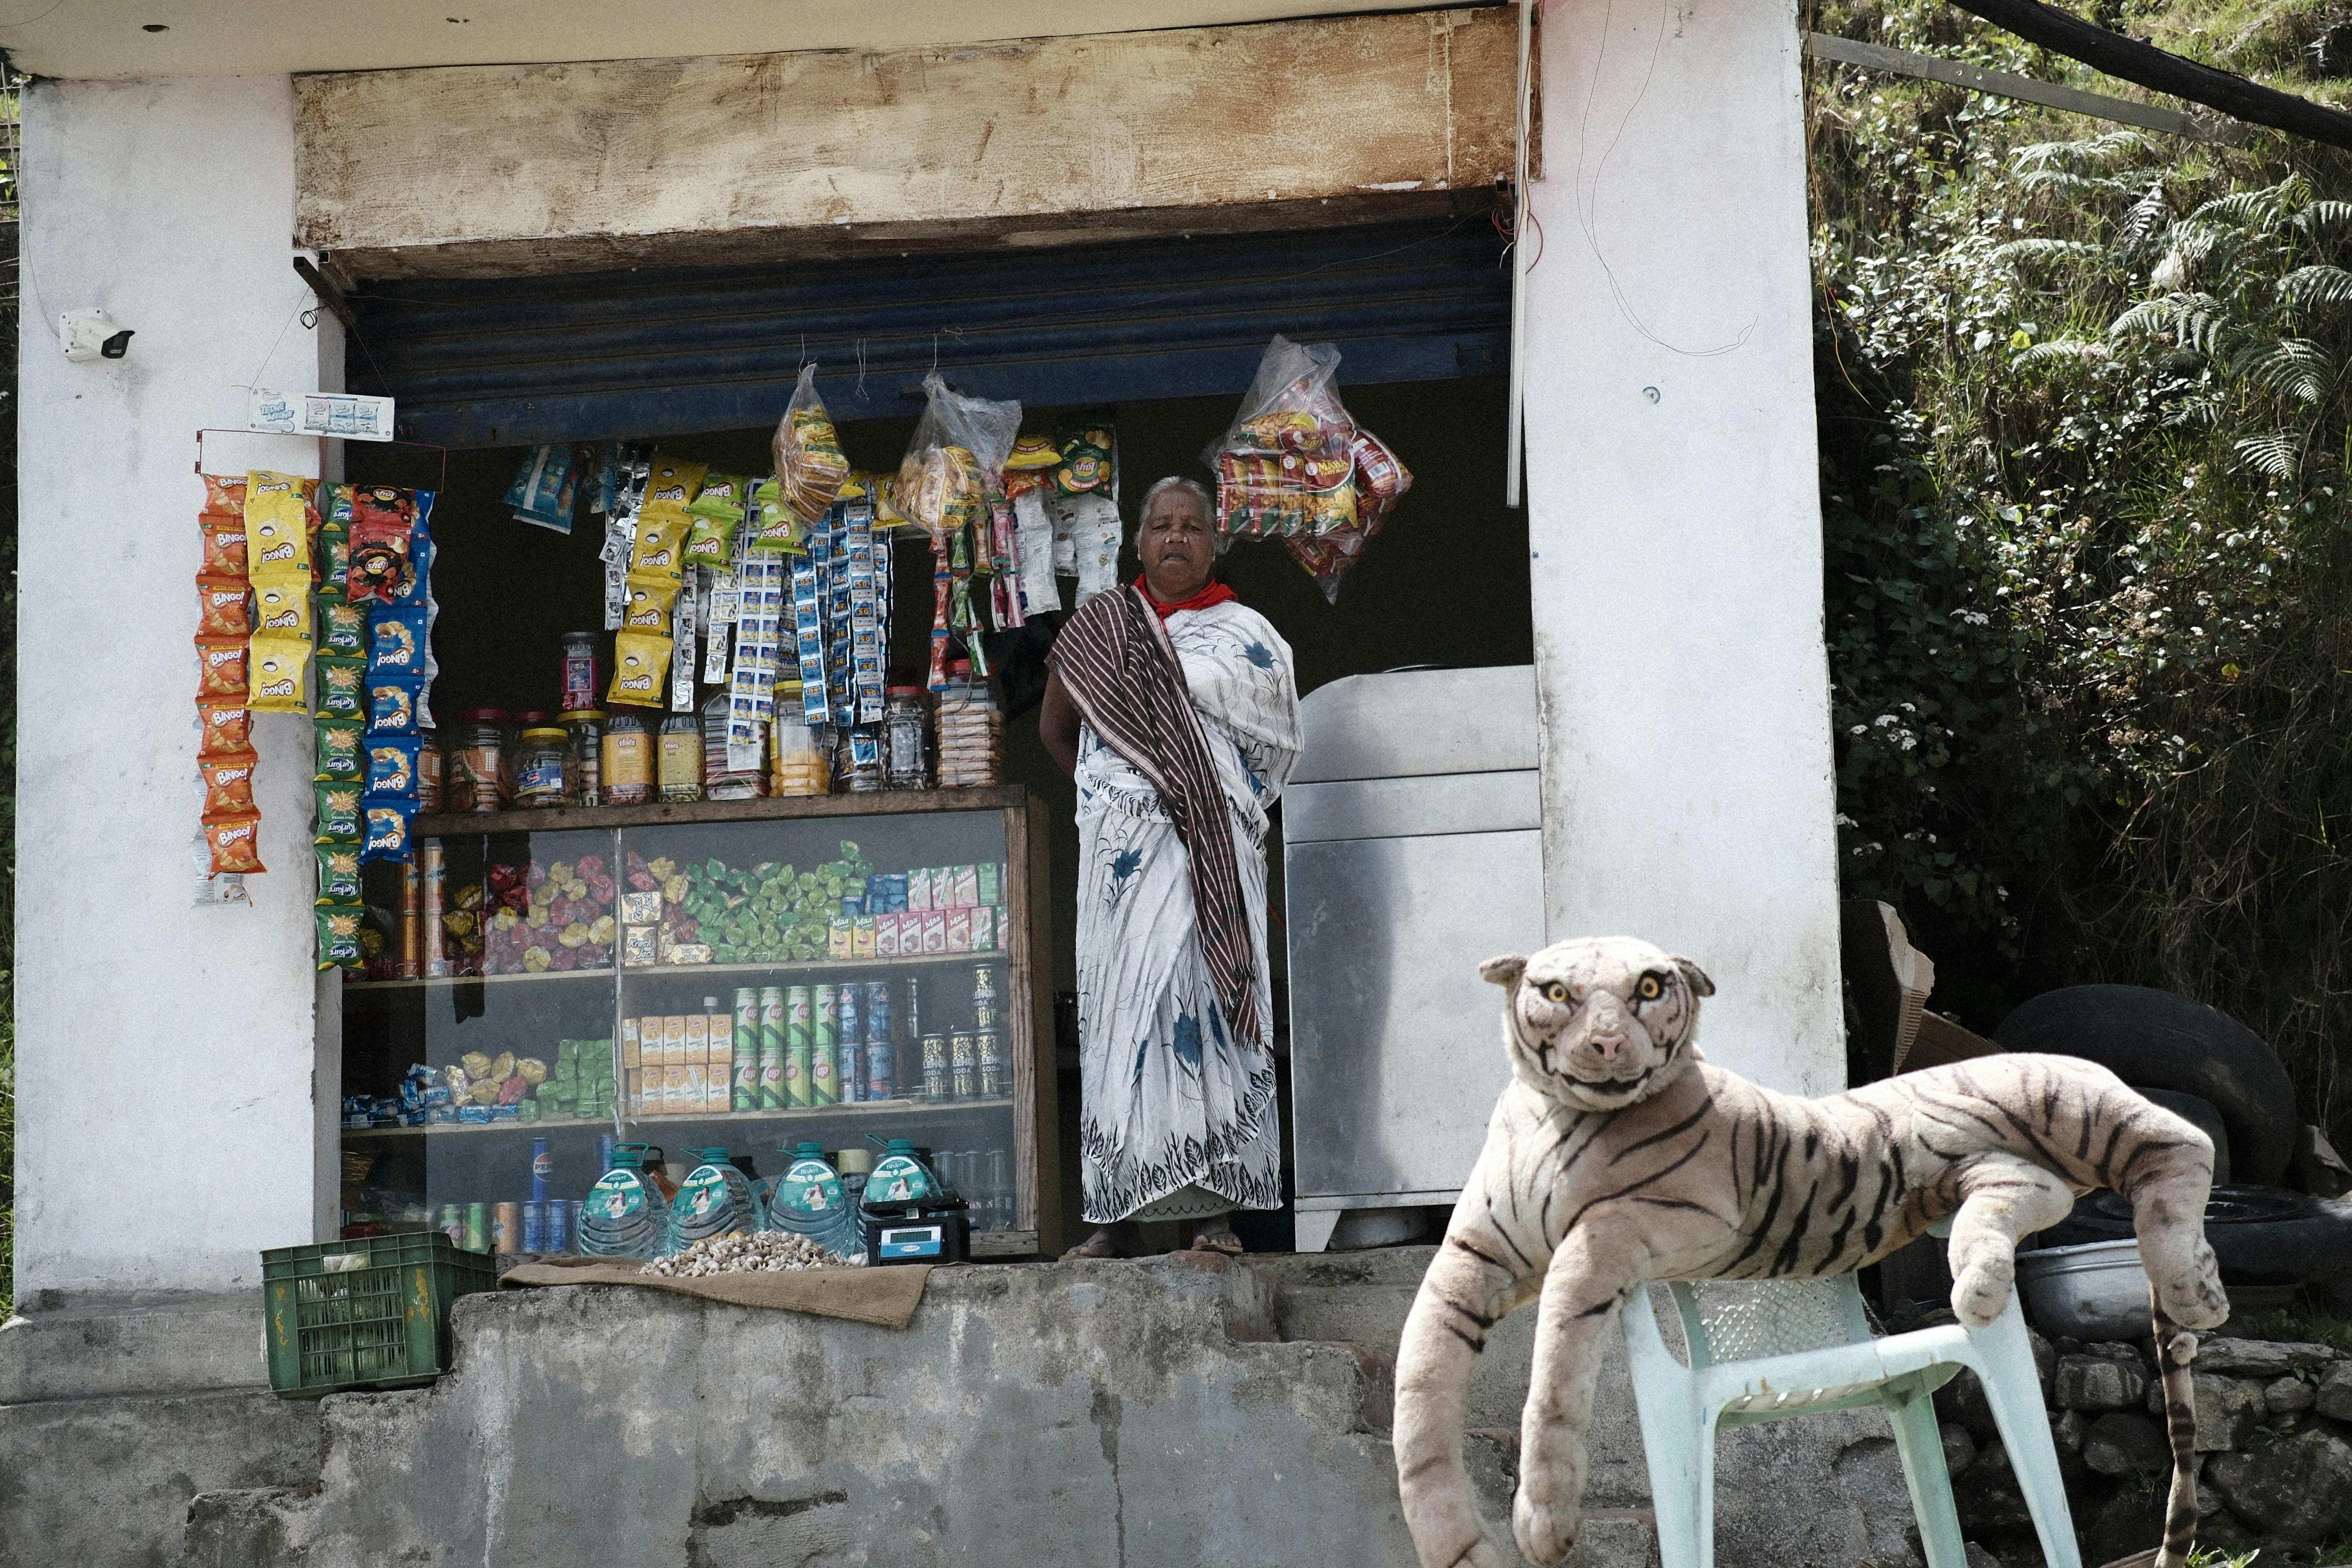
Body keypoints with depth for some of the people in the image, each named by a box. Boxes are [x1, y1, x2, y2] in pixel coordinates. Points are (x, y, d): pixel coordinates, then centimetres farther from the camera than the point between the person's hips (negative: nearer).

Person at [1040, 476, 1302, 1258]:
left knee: (1208, 1000, -8)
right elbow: (1055, 727, 23)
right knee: (1117, 1009, -6)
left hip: (1212, 849, -1)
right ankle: (1112, 1212, -7)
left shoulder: (1243, 633, 11)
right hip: (1122, 844, 1)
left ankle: (1214, 1205, -8)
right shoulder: (1097, 624, 13)